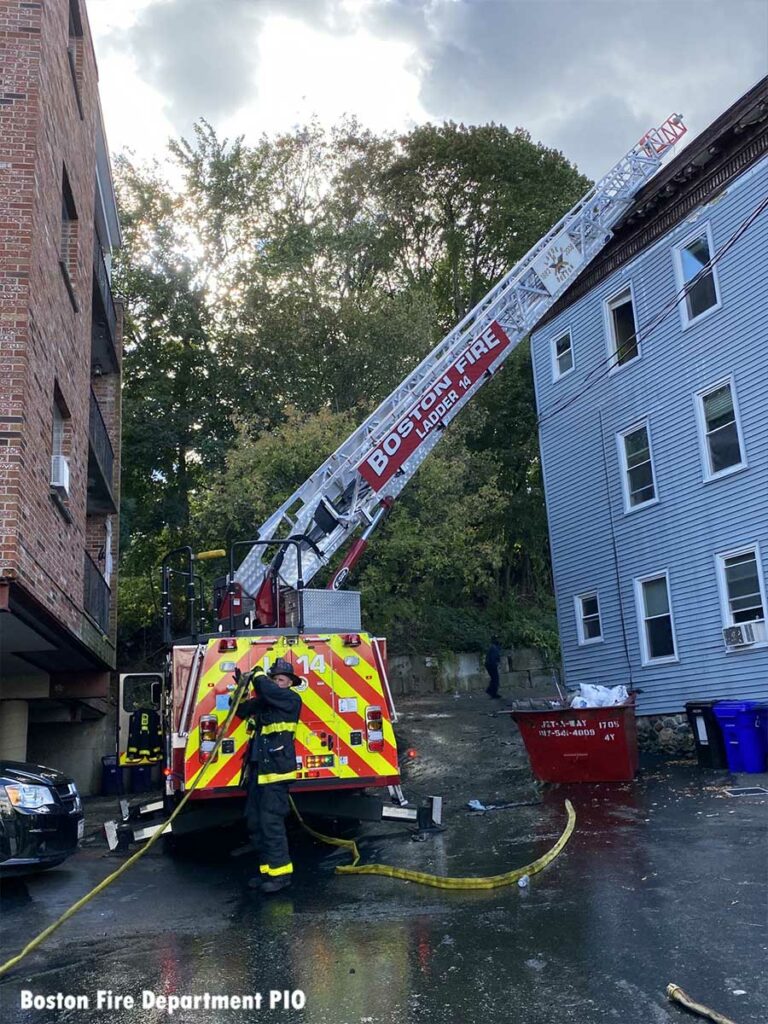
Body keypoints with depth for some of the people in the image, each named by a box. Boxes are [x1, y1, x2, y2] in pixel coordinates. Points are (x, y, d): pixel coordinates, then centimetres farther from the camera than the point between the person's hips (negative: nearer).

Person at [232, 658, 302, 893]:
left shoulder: (292, 699, -5)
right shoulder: (263, 701, 16)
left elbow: (267, 689, -21)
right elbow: (241, 710, 21)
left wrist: (257, 674, -2)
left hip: (277, 768, -8)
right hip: (258, 768, 8)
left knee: (271, 820, -10)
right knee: (254, 821, 10)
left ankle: (281, 871, -2)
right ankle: (268, 869, 18)